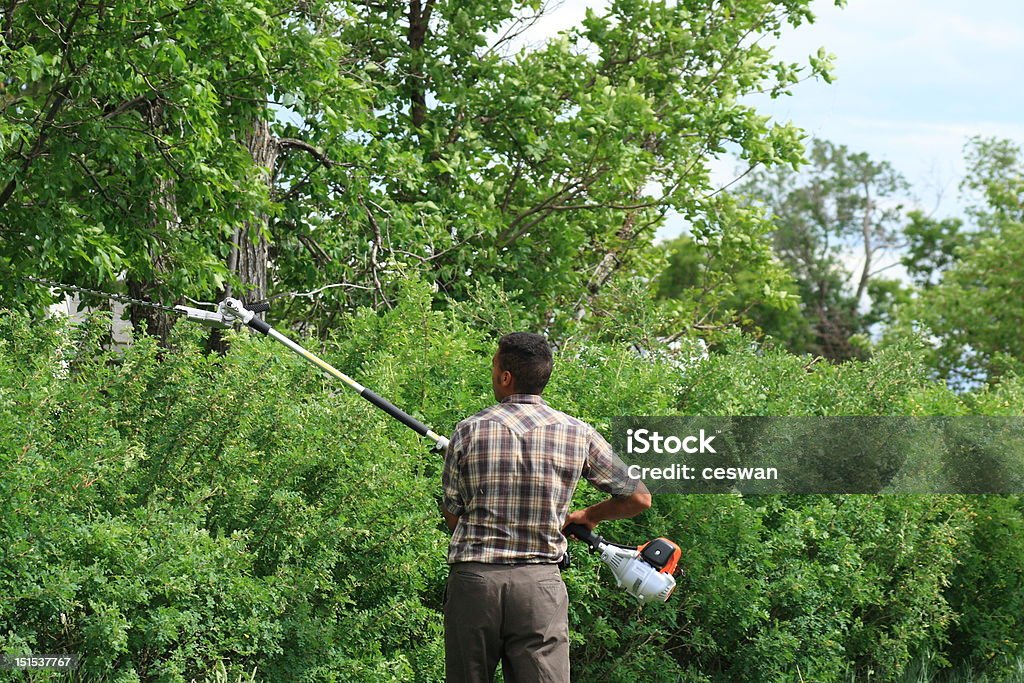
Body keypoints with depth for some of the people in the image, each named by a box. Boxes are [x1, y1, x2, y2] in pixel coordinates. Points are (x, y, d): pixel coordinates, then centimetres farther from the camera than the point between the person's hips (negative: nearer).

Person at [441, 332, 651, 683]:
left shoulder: (469, 431, 1)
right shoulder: (578, 434, 2)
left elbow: (452, 515, 8)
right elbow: (639, 498, 9)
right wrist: (588, 516, 25)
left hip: (472, 578, 0)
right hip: (540, 582, 0)